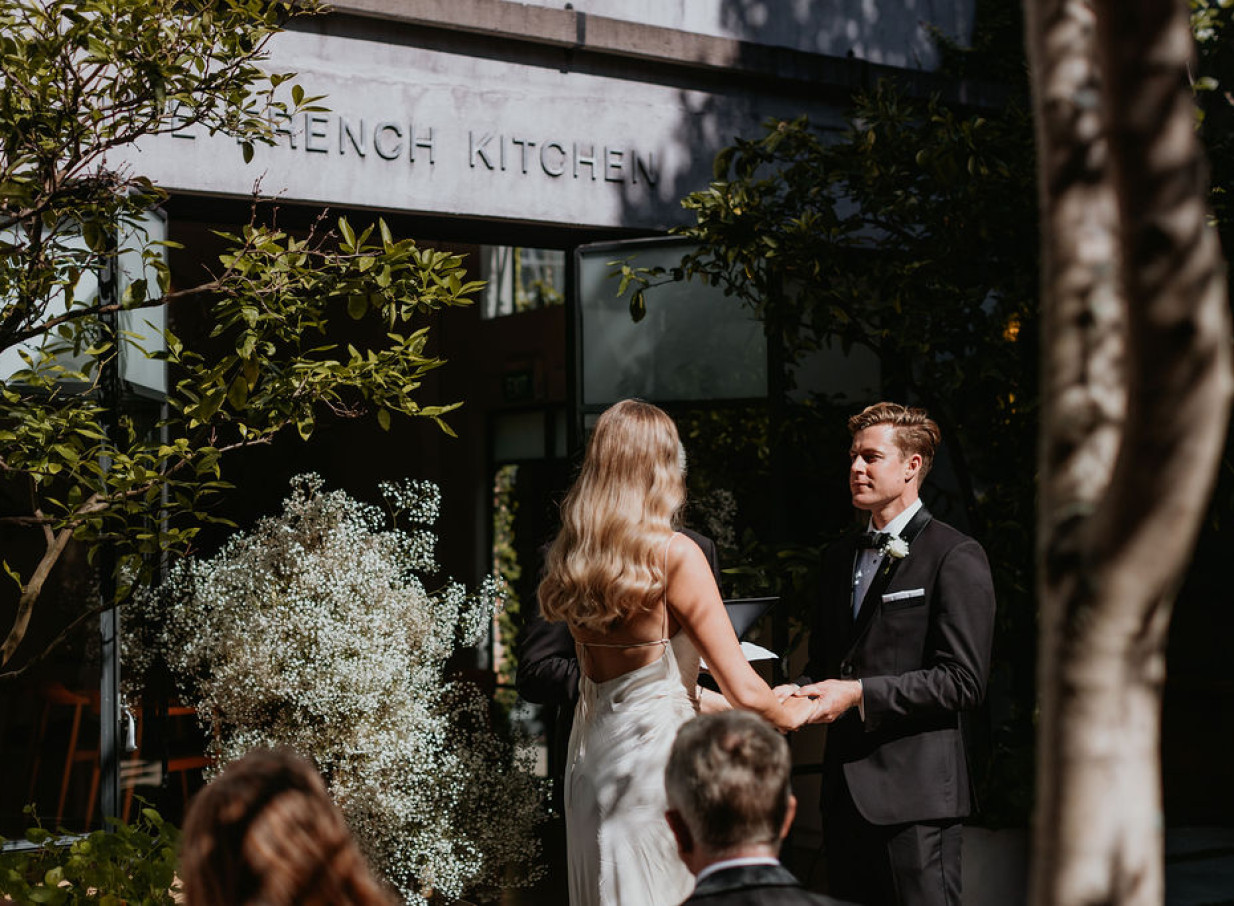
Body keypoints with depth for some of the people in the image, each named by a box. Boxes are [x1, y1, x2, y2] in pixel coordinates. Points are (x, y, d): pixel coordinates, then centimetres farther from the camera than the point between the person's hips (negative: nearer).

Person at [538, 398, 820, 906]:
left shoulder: (569, 555, 4)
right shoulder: (675, 555, -14)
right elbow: (742, 691, -12)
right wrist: (791, 712, 10)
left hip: (590, 759, 6)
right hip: (657, 755, -6)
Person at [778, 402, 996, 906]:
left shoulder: (956, 558, -6)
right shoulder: (839, 559, 18)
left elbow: (963, 681, -13)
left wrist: (860, 693, -17)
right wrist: (796, 693, 1)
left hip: (914, 793, -7)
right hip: (846, 789, 7)